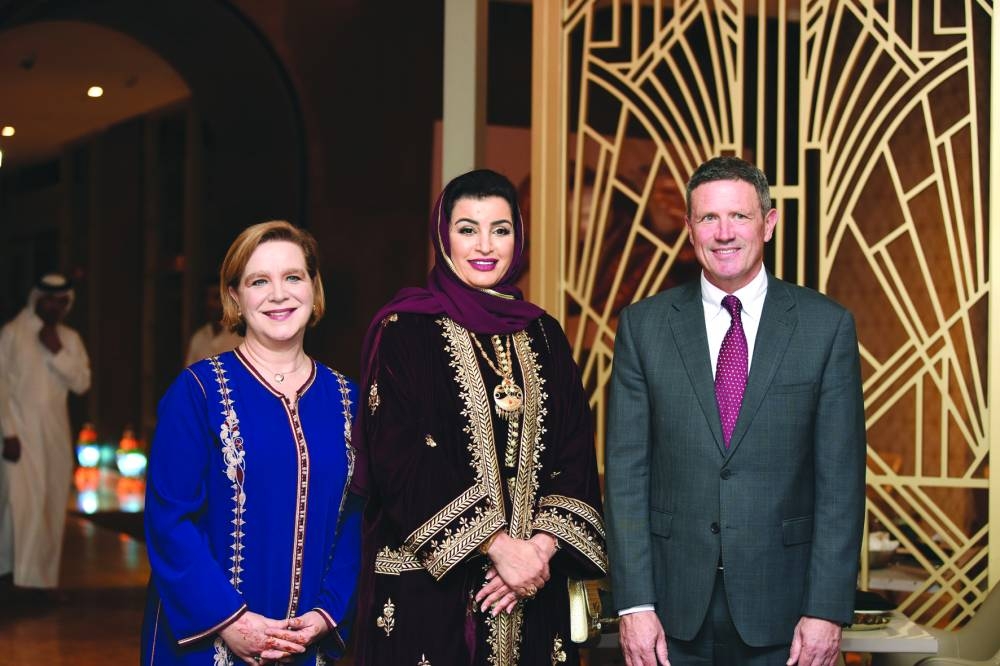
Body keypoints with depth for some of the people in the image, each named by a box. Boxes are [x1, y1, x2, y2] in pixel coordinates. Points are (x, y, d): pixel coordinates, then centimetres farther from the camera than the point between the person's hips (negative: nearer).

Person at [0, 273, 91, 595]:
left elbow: (82, 383, 2)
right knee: (26, 502, -11)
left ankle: (45, 576, 11)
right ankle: (29, 577, -7)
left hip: (57, 435, 5)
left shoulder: (70, 339, 11)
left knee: (53, 506, 4)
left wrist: (56, 351, -10)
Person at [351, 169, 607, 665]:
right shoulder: (404, 331, -3)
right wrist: (497, 545, -16)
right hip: (428, 584, -4)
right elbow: (400, 460, -12)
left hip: (533, 583, 4)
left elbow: (575, 457, 6)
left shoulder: (543, 336, 11)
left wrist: (542, 546, -11)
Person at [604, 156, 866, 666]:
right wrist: (634, 604, -6)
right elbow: (626, 470, 0)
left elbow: (841, 477, -2)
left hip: (781, 608, 0)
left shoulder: (827, 326, 0)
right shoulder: (643, 325, 2)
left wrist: (828, 609, -7)